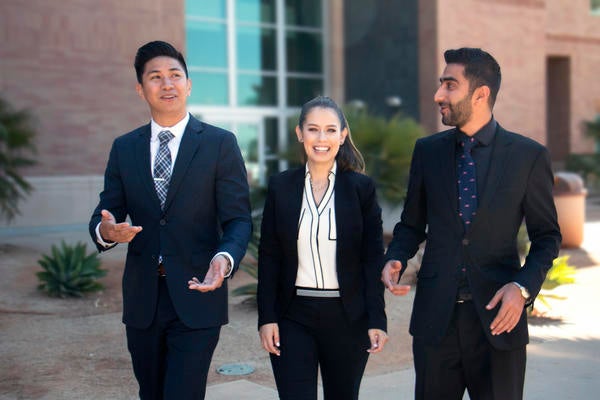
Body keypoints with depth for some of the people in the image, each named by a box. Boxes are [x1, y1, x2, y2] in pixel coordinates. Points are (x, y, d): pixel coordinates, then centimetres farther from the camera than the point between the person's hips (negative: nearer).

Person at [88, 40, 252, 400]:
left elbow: (238, 219, -5)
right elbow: (105, 213, 8)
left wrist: (225, 259, -26)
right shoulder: (124, 148, 9)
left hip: (196, 295, -4)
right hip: (142, 300, 4)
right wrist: (106, 230, -18)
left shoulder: (220, 143, -2)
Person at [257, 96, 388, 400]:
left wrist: (377, 319, -6)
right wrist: (267, 317, -3)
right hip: (293, 317, 0)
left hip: (347, 317, 0)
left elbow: (373, 259, -1)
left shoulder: (361, 187, -1)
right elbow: (268, 258, 3)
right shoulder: (280, 186, 2)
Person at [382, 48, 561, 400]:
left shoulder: (529, 156, -2)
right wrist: (395, 259, -7)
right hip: (436, 316, 2)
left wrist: (523, 287, -14)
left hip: (498, 316, -2)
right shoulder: (428, 151, 6)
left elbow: (547, 236, 2)